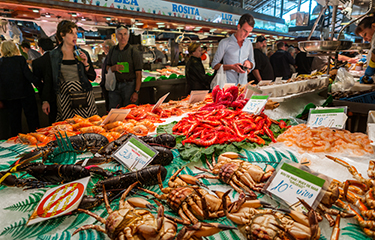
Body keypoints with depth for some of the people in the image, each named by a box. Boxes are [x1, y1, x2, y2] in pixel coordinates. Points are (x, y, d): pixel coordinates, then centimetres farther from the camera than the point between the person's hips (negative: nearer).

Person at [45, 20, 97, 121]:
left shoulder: (82, 53, 7)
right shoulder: (53, 55, 5)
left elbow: (92, 77, 7)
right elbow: (49, 79, 9)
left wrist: (86, 64, -9)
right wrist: (46, 100, 6)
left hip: (83, 97, 1)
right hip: (64, 99, 0)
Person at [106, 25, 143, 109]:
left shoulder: (134, 52, -4)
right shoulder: (112, 51, 11)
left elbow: (138, 74, -8)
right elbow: (107, 68, 16)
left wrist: (136, 92, -16)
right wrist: (114, 68, -9)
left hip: (129, 85, -4)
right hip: (115, 85, 4)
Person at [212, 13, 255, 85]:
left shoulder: (249, 44, 13)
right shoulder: (224, 43, -1)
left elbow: (253, 65, 23)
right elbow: (214, 65, 0)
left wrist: (249, 63, -1)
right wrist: (232, 67, -13)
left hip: (243, 84, 4)